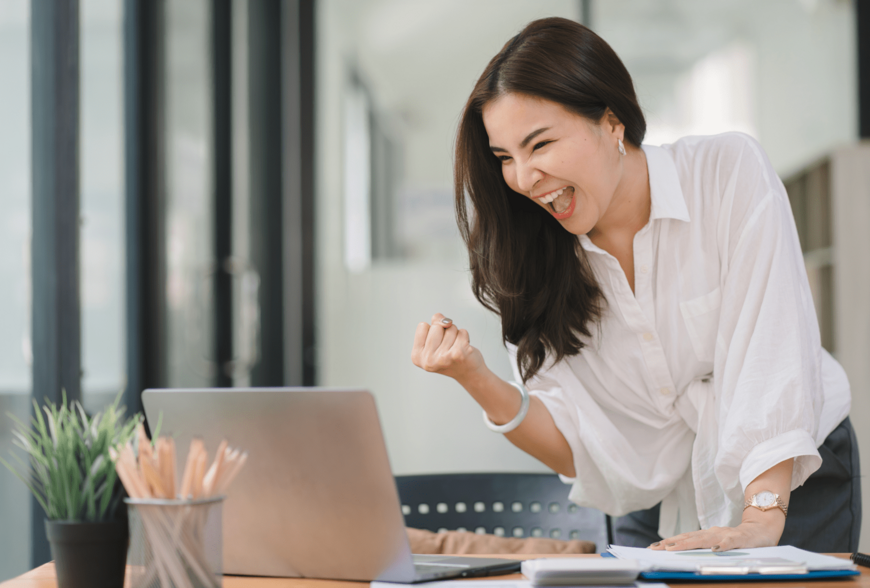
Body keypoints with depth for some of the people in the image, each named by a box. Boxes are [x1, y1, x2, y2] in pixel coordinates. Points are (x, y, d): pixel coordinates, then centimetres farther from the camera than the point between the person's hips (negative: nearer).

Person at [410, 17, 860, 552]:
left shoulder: (730, 171, -14)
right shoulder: (538, 254, -5)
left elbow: (771, 346, -21)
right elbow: (578, 448, -7)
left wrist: (761, 520, -31)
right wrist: (478, 380, -24)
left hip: (794, 484, -3)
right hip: (660, 510, 3)